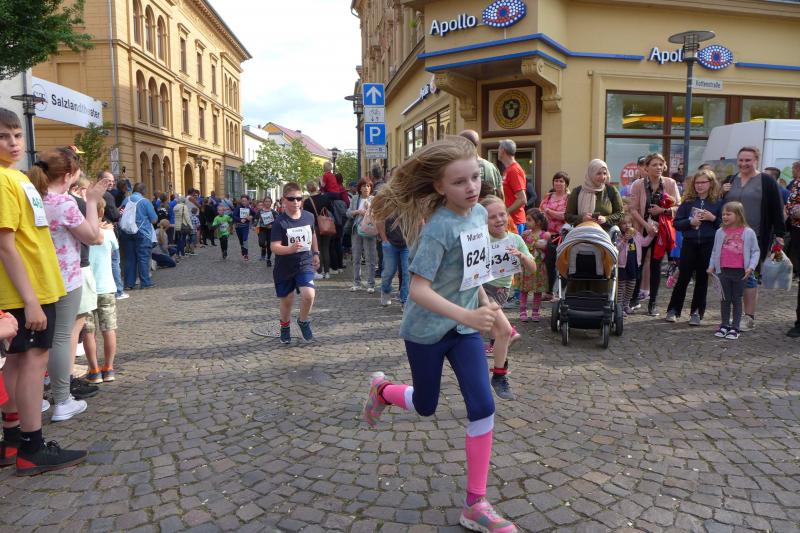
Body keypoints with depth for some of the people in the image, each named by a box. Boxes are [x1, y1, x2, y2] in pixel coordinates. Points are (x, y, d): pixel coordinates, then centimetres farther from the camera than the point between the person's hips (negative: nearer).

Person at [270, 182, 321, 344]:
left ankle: (303, 321, 10)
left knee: (309, 294, -20)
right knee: (287, 301, 12)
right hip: (284, 268, -2)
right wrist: (291, 249, -40)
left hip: (305, 264, 2)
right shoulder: (280, 222, -16)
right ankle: (285, 327, 40)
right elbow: (274, 247, -24)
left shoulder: (309, 217, -3)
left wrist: (316, 253, 21)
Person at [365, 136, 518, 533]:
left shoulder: (479, 214, -1)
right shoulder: (438, 227, -24)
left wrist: (489, 309, 11)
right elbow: (419, 289, -28)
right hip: (427, 330, -6)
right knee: (426, 407, 14)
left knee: (483, 407, -3)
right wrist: (468, 315, -38)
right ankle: (382, 389, 49)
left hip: (464, 327, 6)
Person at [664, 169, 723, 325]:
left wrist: (713, 218, -15)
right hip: (689, 243, 0)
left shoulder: (718, 202, 4)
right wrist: (690, 222, -13)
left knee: (702, 279, 6)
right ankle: (673, 309, 12)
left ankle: (697, 312, 15)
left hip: (708, 245, 0)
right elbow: (676, 223, 3)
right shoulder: (688, 201, 6)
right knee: (683, 278, 2)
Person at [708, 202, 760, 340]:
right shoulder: (720, 232, 4)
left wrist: (751, 266, -9)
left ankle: (735, 327, 12)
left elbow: (755, 251, 1)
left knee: (737, 299, 6)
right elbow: (715, 251, 11)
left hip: (740, 272, -2)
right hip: (724, 271, 2)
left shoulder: (748, 232, -3)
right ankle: (724, 325, 18)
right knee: (725, 299, 9)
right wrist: (711, 266, 5)